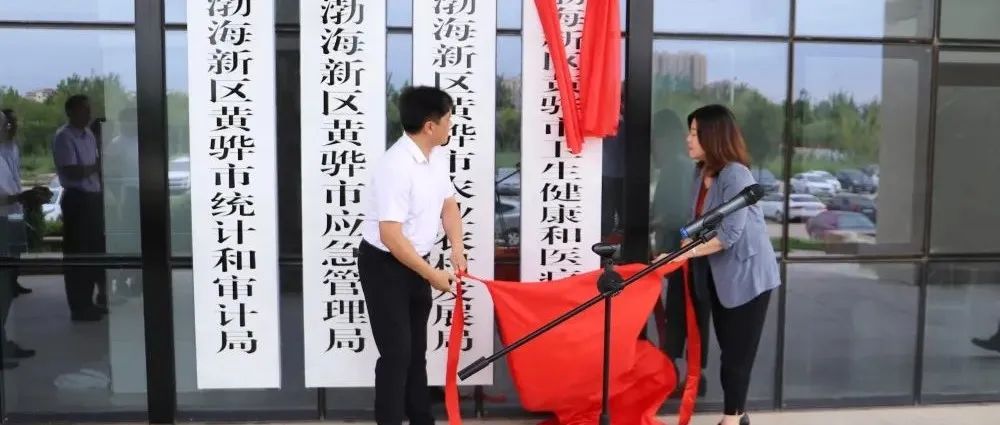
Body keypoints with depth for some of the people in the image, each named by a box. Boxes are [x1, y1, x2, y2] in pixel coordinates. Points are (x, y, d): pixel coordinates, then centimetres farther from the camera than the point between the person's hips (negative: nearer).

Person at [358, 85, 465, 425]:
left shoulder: (437, 155, -1)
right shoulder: (396, 167, -28)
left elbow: (448, 203, 9)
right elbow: (391, 236, -30)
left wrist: (457, 248, -7)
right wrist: (433, 275, -22)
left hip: (414, 262, 9)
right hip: (384, 266, -8)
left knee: (416, 350, 18)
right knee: (396, 353, -5)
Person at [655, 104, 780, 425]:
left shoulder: (735, 175, -21)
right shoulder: (701, 171, 5)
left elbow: (730, 233, -26)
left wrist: (685, 253, -29)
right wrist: (691, 238, -5)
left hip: (747, 274, -8)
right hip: (719, 275, 8)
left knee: (738, 350, -1)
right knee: (728, 348, 15)